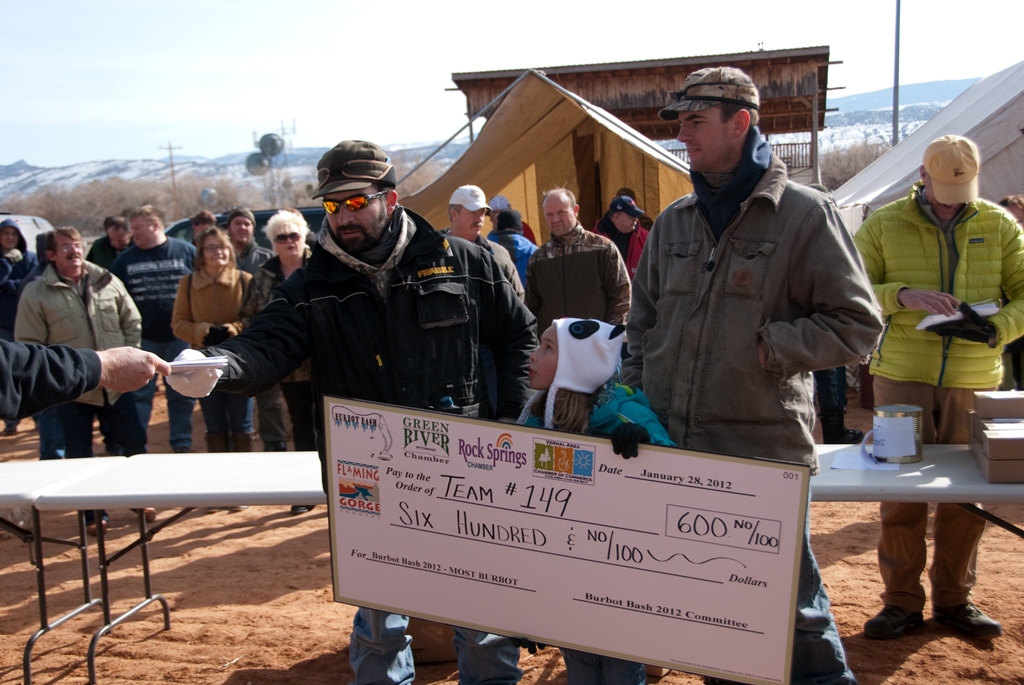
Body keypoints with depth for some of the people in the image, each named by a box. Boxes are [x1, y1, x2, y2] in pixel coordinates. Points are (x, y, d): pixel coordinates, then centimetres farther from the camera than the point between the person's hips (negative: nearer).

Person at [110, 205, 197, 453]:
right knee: (139, 395, 5)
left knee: (181, 394, 9)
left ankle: (182, 444, 20)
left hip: (179, 337, -1)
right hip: (142, 339, 1)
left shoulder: (187, 252, -1)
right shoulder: (125, 259, 4)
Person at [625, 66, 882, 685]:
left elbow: (858, 326, -6)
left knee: (790, 601, 6)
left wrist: (768, 345, -15)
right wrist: (634, 398, 7)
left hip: (766, 448, -5)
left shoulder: (806, 213, -5)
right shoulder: (675, 221, 11)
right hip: (670, 447, 5)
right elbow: (643, 322, 18)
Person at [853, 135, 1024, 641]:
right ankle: (902, 600, 15)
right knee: (901, 492, 0)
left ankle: (954, 598, 23)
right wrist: (903, 296, -19)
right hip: (902, 375, -2)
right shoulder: (884, 225, 2)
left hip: (974, 379, 2)